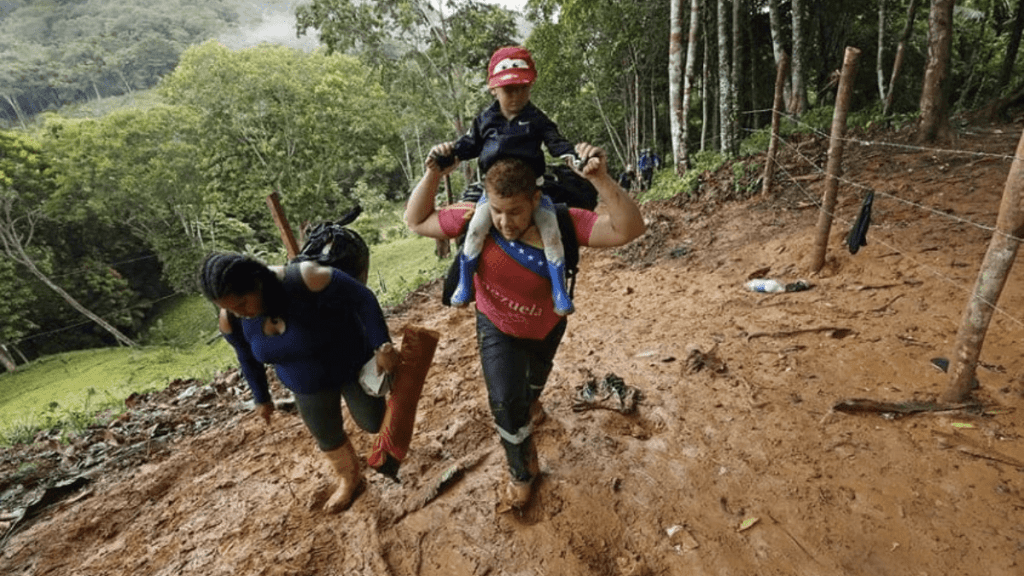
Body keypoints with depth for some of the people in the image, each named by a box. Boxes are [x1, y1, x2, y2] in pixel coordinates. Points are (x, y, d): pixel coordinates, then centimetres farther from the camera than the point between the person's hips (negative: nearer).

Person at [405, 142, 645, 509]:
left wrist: (601, 180, -56)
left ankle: (529, 399, 70)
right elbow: (416, 222, -16)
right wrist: (433, 175, -32)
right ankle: (523, 472, 20)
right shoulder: (476, 221, -28)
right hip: (497, 328, 0)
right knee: (506, 402, -11)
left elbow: (628, 229, -41)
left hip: (546, 327, 1)